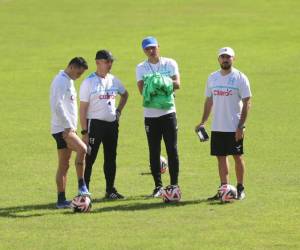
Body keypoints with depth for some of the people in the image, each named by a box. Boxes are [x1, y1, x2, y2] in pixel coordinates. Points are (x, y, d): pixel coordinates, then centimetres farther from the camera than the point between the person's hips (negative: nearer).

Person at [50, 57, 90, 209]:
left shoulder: (69, 81, 19)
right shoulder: (60, 81, -12)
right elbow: (57, 106, -20)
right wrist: (68, 126, -23)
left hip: (68, 128, 10)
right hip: (62, 128, -10)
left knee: (64, 165, 8)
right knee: (82, 149, -28)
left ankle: (61, 200, 9)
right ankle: (81, 186, -24)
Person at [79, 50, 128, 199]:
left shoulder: (113, 80, 9)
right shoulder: (89, 82, -8)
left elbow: (125, 94, 30)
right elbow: (83, 108, -10)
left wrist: (118, 111, 15)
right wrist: (84, 132, -14)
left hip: (112, 124, 6)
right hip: (95, 124, -6)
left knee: (111, 158, 10)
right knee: (90, 159, -5)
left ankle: (110, 190, 19)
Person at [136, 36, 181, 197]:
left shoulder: (170, 63, 4)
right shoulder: (141, 68, 6)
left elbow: (177, 84, -10)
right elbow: (141, 89, -8)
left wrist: (165, 84, -26)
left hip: (168, 112, -1)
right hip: (150, 115, 1)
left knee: (172, 150, -2)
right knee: (154, 152, 4)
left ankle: (174, 184, 4)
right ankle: (158, 186, 11)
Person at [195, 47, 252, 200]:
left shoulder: (240, 78, -7)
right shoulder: (213, 78, 9)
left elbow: (246, 103, -8)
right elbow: (209, 101, 16)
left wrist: (241, 126, -15)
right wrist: (203, 122, 10)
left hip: (235, 127, -5)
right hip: (217, 127, 5)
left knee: (237, 156, 2)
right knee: (221, 157, 6)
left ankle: (240, 189, 12)